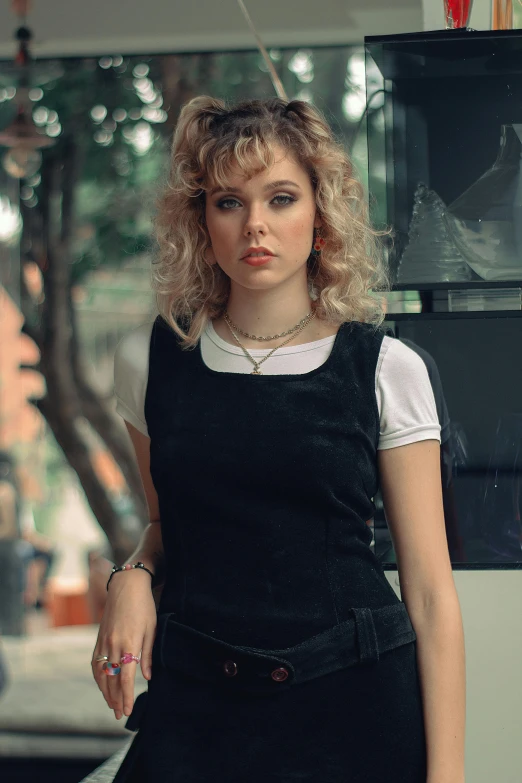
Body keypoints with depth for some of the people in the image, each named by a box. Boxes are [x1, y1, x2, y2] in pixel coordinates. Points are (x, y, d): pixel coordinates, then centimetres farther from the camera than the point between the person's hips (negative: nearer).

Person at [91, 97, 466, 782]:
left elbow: (430, 590, -5)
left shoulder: (385, 371, -4)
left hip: (354, 701, -1)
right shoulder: (149, 360, 3)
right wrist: (133, 575, -4)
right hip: (195, 700, 2)